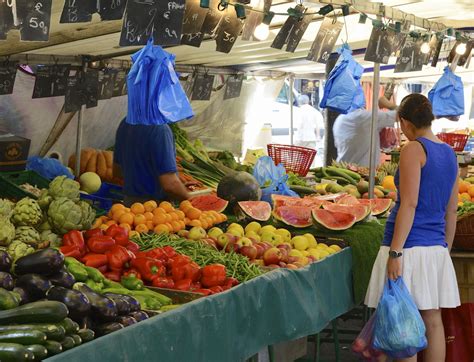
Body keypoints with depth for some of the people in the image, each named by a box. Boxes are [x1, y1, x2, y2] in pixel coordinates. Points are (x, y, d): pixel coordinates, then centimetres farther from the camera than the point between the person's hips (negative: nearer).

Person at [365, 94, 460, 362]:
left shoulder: (414, 149, -9)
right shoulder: (450, 153, 13)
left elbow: (409, 204, -16)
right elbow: (452, 210, 17)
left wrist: (395, 252, -17)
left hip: (410, 245, -7)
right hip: (437, 248, 7)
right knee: (433, 322, 11)